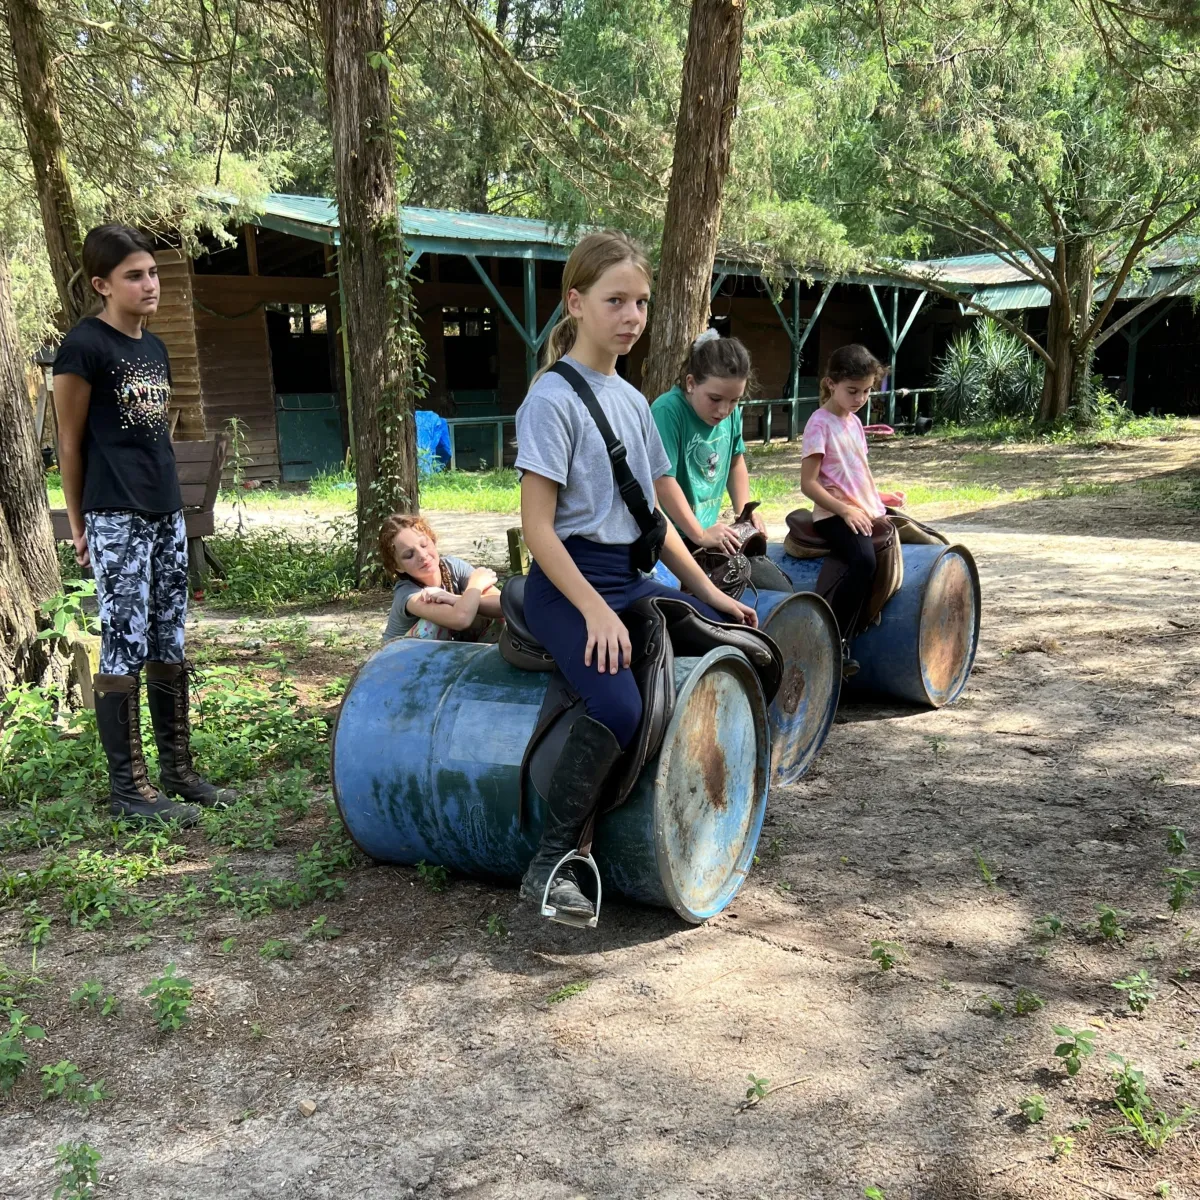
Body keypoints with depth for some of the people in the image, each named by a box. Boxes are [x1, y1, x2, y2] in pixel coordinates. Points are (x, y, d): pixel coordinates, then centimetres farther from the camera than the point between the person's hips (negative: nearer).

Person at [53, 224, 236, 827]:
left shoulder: (154, 347, 14)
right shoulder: (84, 346, -9)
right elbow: (70, 443, -5)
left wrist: (169, 496, 16)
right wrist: (79, 524, -1)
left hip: (167, 514, 8)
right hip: (117, 521, -8)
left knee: (169, 649, 11)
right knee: (124, 651, -3)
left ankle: (178, 771, 20)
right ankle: (127, 787, 5)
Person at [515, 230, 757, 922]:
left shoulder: (632, 400, 14)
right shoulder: (553, 399, -10)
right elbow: (537, 528, -15)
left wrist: (709, 592, 12)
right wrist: (594, 609, -23)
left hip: (633, 580, 8)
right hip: (569, 583, -8)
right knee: (619, 706, -31)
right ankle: (550, 865, -13)